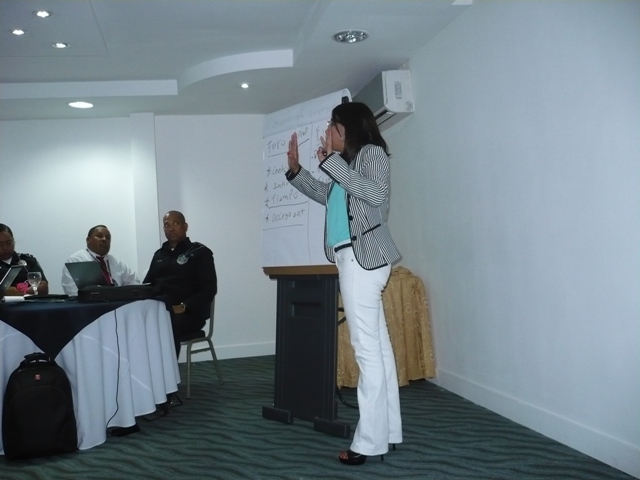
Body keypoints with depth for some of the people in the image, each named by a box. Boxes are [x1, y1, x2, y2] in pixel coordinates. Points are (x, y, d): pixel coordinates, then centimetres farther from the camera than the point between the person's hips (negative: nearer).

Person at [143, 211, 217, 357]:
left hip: (189, 313, -4)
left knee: (168, 326, -37)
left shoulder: (200, 252, 4)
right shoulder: (159, 254, 23)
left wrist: (184, 307, -20)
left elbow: (209, 288, -6)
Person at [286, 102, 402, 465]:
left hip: (364, 257, -9)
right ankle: (388, 432, 13)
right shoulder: (349, 163, 22)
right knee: (377, 345, 8)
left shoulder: (372, 152, -2)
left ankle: (371, 440, -7)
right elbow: (326, 194, 37)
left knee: (368, 348, -10)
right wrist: (296, 169, 26)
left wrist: (331, 160, -16)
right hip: (354, 258, 9)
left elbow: (377, 194, -20)